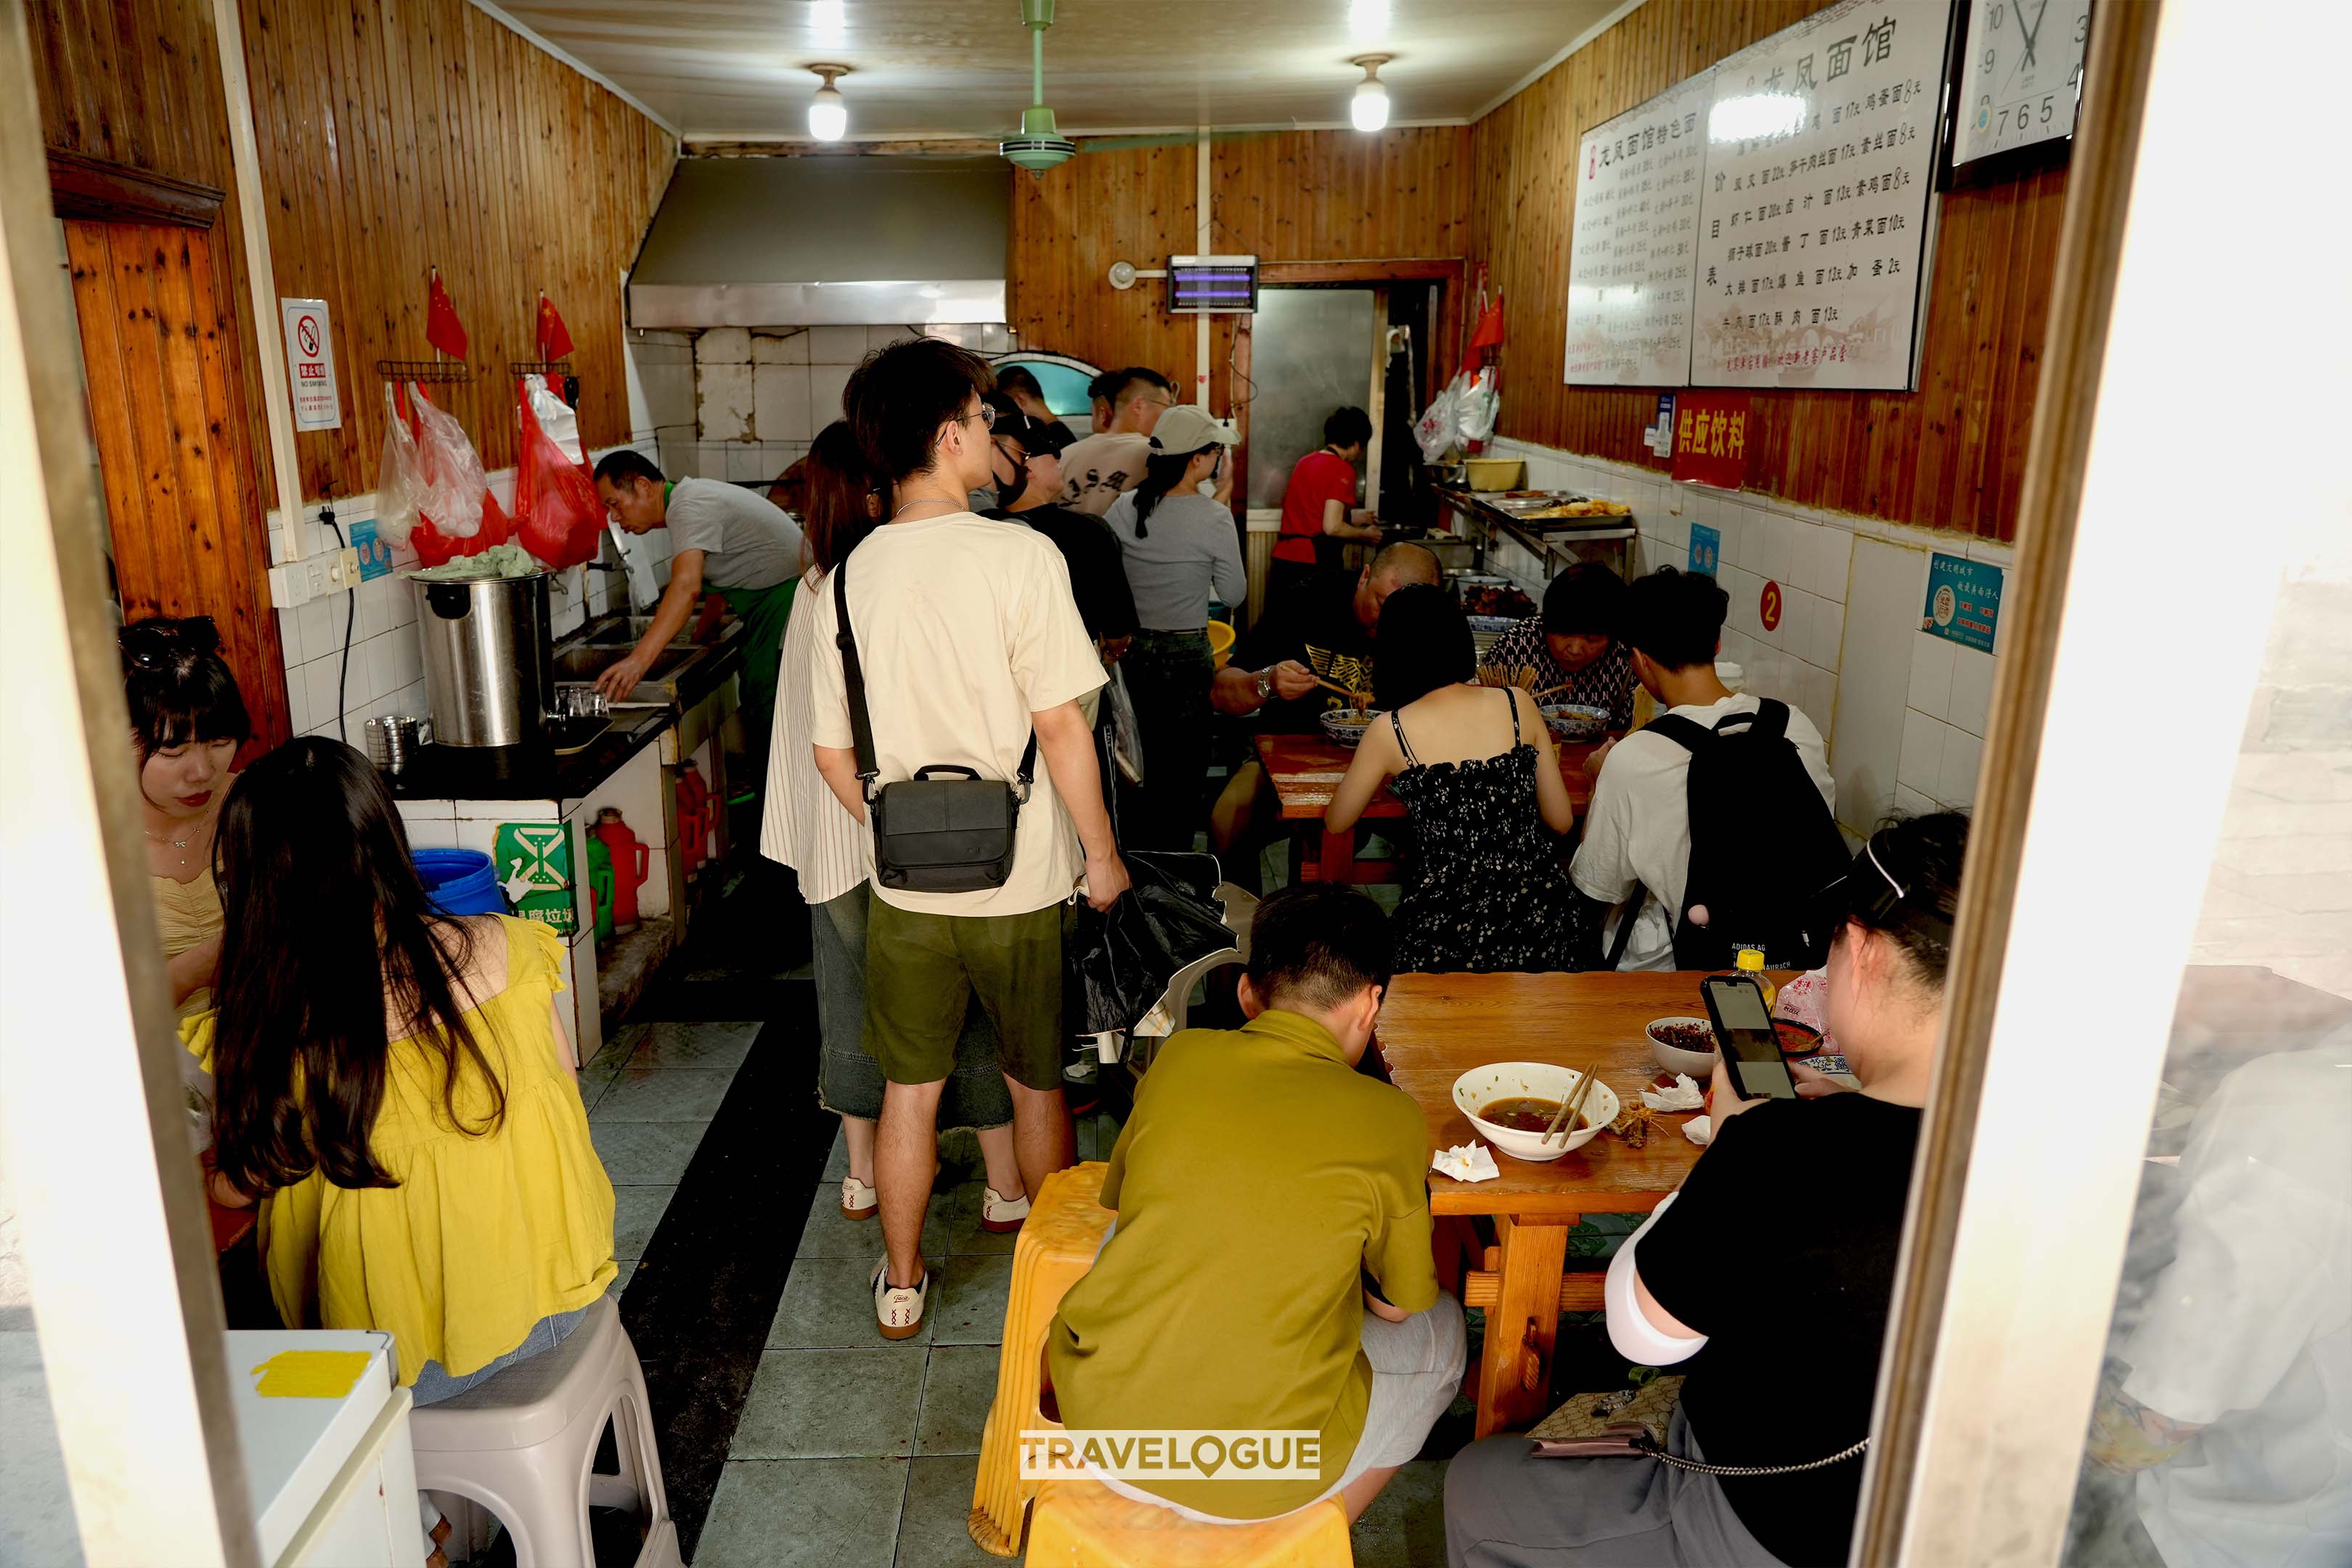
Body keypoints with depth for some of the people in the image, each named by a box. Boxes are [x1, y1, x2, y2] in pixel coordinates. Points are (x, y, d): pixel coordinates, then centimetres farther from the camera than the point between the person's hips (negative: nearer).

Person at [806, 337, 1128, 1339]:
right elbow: (1060, 727, -17)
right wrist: (1103, 854, -5)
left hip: (905, 885, 3)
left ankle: (901, 1284, 34)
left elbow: (832, 753, 3)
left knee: (910, 1089, 18)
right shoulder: (1019, 556, -16)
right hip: (1022, 881, -3)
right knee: (1038, 1083, 17)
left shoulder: (848, 577, -2)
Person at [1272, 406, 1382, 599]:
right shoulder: (1342, 470, -9)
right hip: (1312, 564, -7)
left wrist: (1352, 517, 30)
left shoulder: (1305, 462, 14)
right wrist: (1366, 534, 2)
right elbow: (1332, 527, -15)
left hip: (1283, 560, 7)